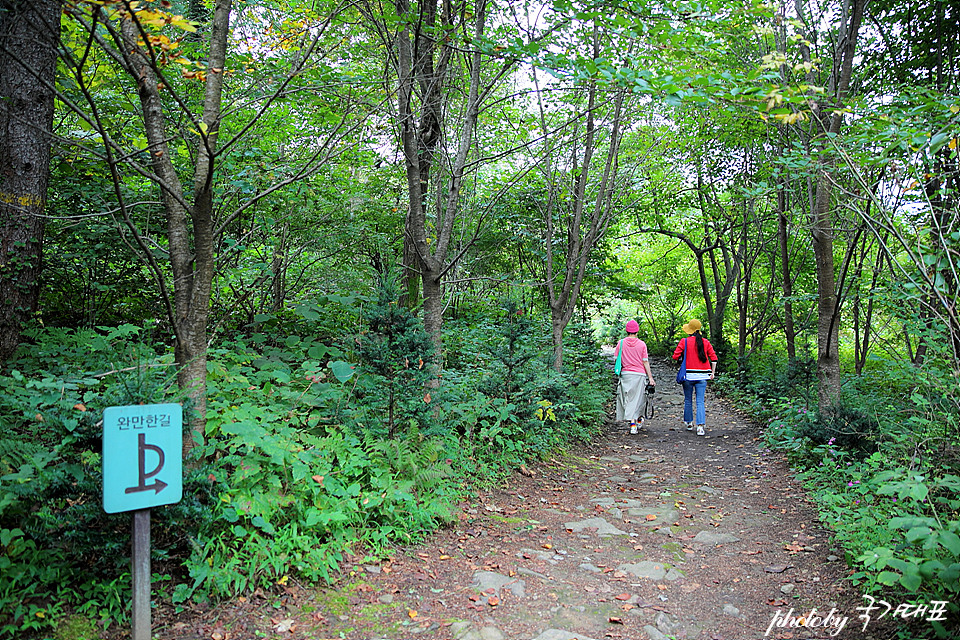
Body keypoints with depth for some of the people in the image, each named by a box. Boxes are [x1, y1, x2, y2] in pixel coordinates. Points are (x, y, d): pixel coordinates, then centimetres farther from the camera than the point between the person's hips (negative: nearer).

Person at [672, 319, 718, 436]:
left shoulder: (684, 341, -5)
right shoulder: (705, 342, 2)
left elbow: (675, 356, -8)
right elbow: (713, 358, 2)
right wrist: (713, 372, 9)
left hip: (688, 375, -1)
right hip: (702, 375, 2)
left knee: (688, 401, 13)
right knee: (700, 401, 2)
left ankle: (689, 423, 25)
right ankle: (700, 426, -9)